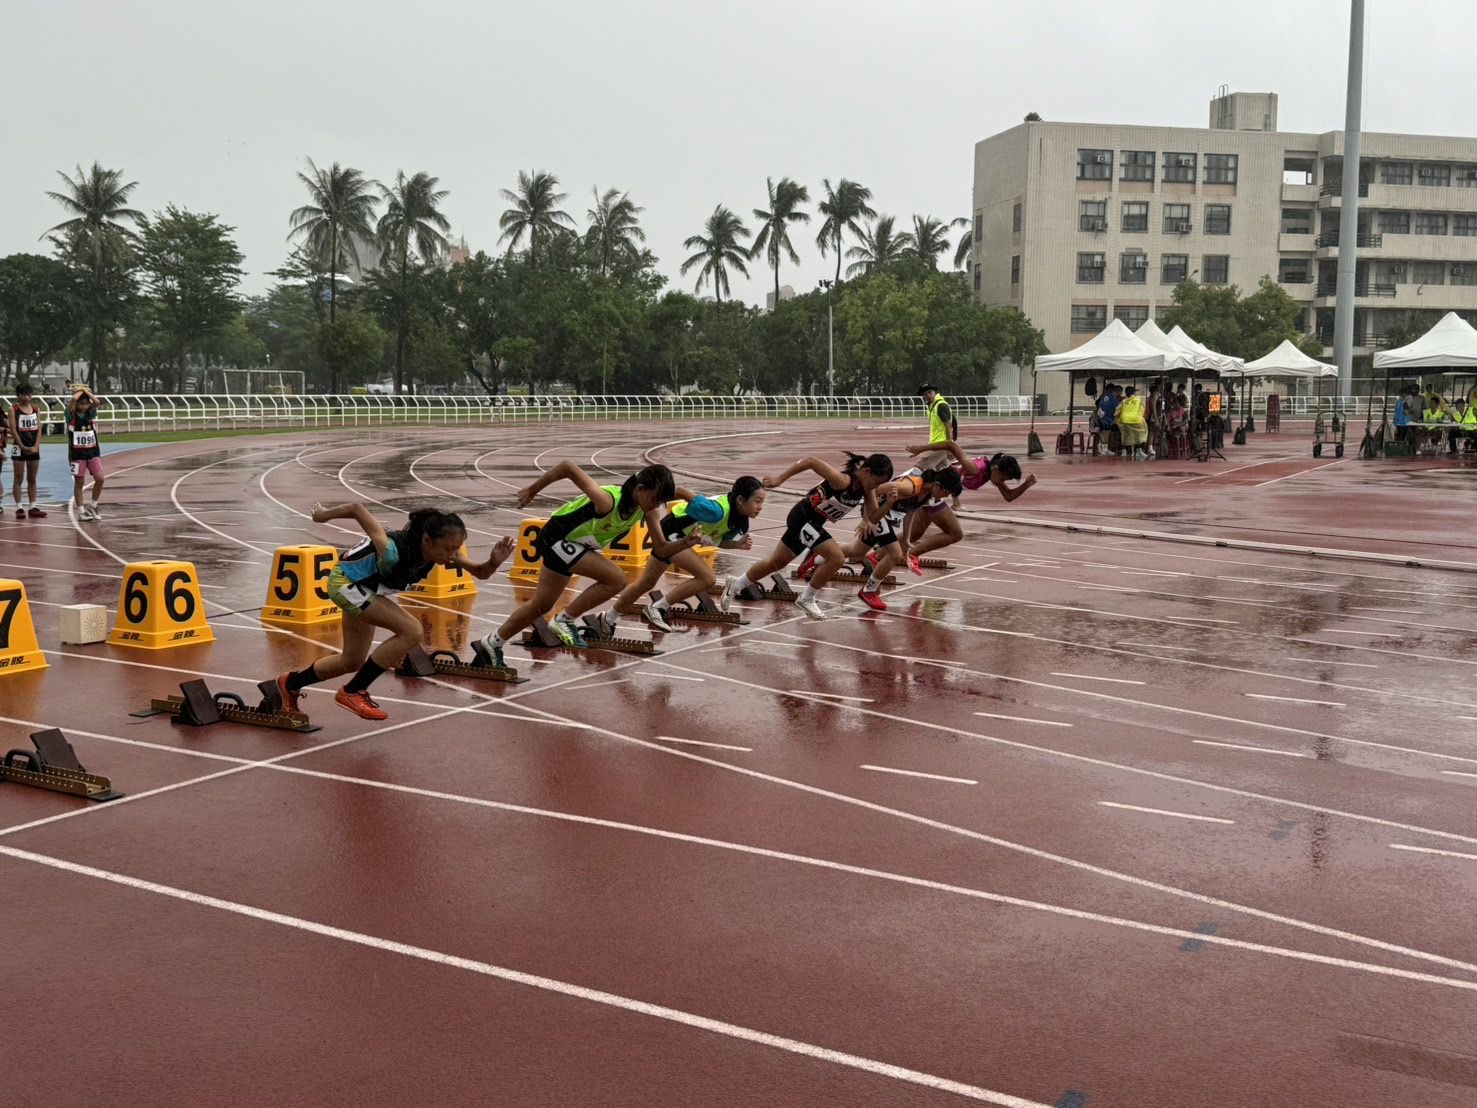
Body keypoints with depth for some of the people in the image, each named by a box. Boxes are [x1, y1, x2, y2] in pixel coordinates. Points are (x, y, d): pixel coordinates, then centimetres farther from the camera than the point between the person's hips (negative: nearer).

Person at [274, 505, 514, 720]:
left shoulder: (444, 550, -25)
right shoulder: (395, 551, -42)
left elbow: (480, 572, -14)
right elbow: (356, 509, -33)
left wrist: (494, 562, -37)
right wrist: (324, 515, -14)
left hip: (365, 589, 8)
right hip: (346, 582, -8)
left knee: (353, 662, 22)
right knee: (411, 631, -24)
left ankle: (289, 684, 46)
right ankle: (353, 692, -10)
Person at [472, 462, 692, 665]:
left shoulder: (648, 508, -13)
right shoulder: (608, 501, -35)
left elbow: (660, 550, -8)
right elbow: (568, 467, -37)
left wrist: (684, 544, -28)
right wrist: (533, 490, -26)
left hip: (572, 544, 8)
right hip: (557, 537, -8)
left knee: (541, 606, 17)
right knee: (616, 579, -20)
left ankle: (491, 645, 31)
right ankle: (564, 620, -7)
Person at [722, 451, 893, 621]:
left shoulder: (866, 488, -9)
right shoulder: (842, 480, -31)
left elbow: (873, 518, -5)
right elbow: (810, 461, -29)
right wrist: (779, 479, -25)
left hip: (814, 522, 9)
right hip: (803, 517, -9)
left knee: (775, 563, 21)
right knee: (837, 558, -18)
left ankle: (735, 585, 40)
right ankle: (806, 599, 0)